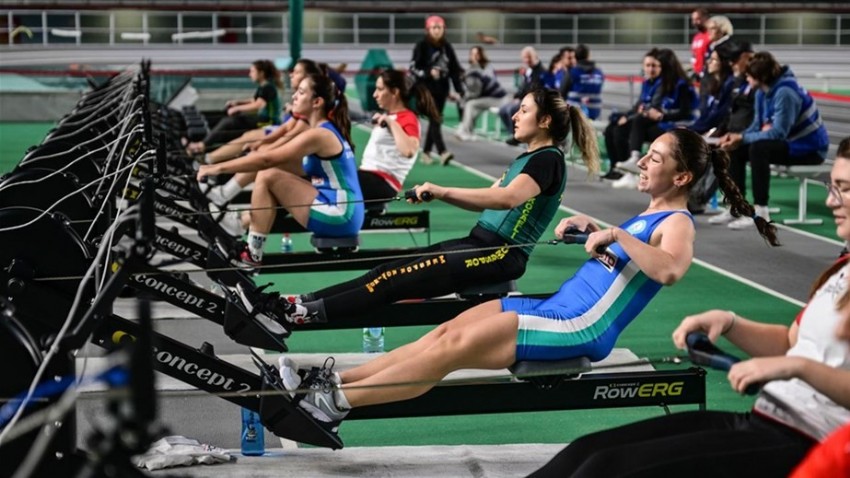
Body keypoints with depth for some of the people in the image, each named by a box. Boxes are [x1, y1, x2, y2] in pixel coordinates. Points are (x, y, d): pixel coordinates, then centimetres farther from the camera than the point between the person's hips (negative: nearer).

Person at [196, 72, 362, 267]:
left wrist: (219, 168, -14)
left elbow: (266, 159, -18)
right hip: (341, 214, 10)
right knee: (270, 173, 11)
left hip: (337, 216, -10)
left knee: (268, 176, -10)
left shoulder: (318, 135, -15)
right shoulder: (326, 130, 15)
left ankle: (252, 255, -6)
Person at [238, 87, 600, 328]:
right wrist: (438, 194, 2)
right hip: (480, 243, 9)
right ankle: (295, 304, -13)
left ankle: (298, 316, -24)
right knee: (390, 271, -6)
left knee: (397, 280, -18)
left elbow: (508, 198, -28)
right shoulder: (528, 157, 20)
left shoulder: (548, 159, -10)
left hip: (502, 253, -8)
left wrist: (443, 191, -32)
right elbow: (486, 202, 16)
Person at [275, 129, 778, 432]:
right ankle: (335, 381, -4)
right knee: (446, 331, -2)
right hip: (557, 309, 9)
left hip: (579, 331, -9)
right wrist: (592, 228, 17)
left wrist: (616, 233, -26)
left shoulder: (677, 224, -10)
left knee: (454, 345, -15)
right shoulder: (651, 213, 18)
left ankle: (337, 404, -14)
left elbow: (669, 271, -33)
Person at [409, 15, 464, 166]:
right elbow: (414, 68, -6)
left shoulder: (447, 47, 9)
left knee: (436, 119, 8)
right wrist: (429, 72, -22)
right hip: (426, 88, -5)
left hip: (441, 89, 5)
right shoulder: (421, 46, -4)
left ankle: (426, 151, 21)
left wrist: (459, 90, 4)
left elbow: (455, 69, 10)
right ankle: (442, 152, -22)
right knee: (434, 119, -13)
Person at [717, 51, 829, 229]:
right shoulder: (762, 91, 1)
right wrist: (736, 137, -14)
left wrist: (742, 138, -25)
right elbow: (758, 125, 5)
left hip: (810, 148, -9)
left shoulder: (785, 93, -26)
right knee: (736, 149, 1)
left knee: (758, 148, -32)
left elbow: (778, 133, -29)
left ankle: (760, 212, -30)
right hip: (790, 142, 9)